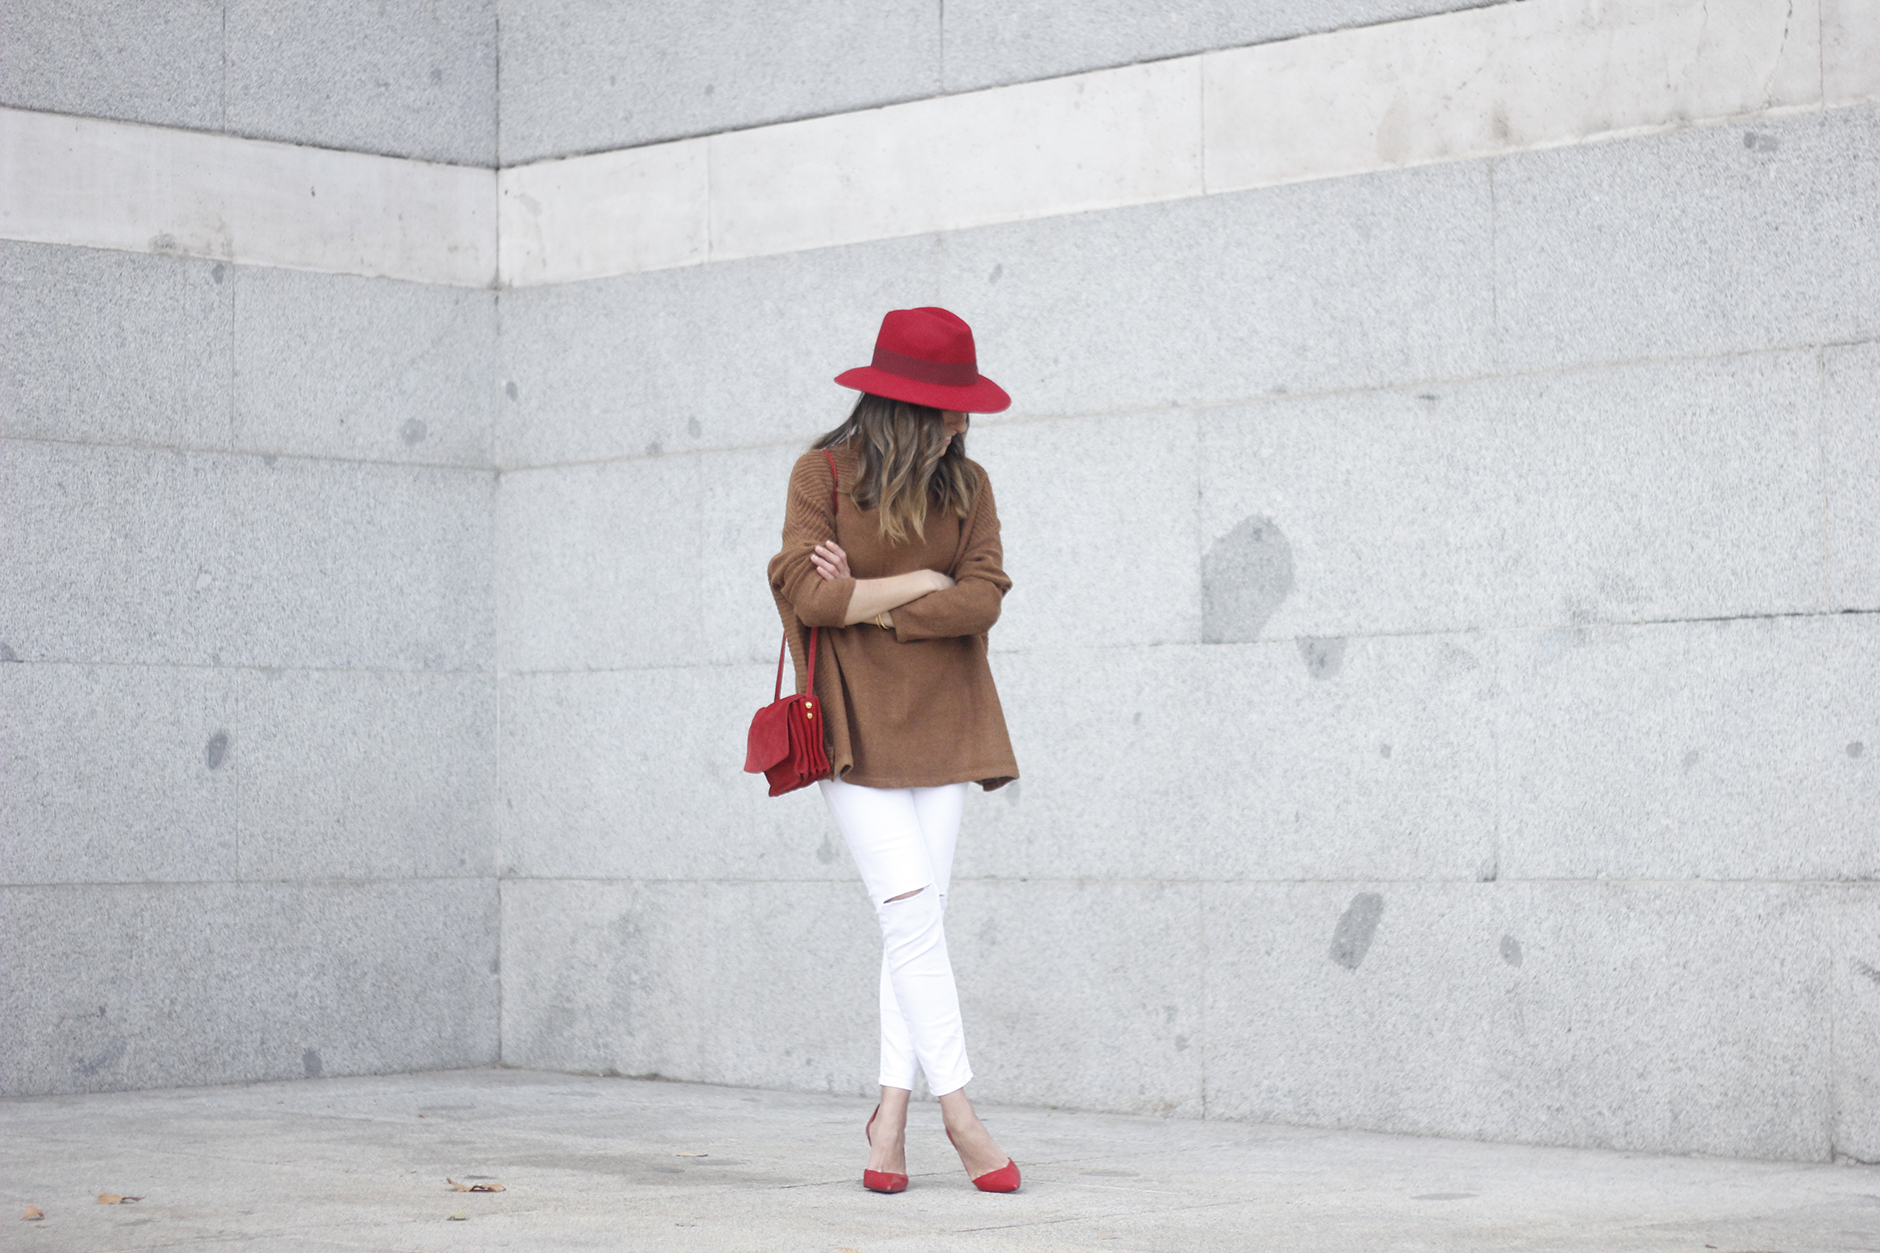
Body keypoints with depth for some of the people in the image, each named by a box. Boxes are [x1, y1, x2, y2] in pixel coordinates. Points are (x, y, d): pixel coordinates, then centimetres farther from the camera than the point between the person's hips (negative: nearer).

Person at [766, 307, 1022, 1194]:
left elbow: (984, 598, -5)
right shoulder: (823, 473, -2)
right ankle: (958, 1109, -7)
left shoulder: (966, 485, 8)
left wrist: (870, 605, -12)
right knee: (911, 909, -11)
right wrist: (921, 584, -8)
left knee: (917, 916, 1)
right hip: (855, 722, -4)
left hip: (939, 721, 4)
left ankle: (891, 1112, 7)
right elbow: (808, 593, -13)